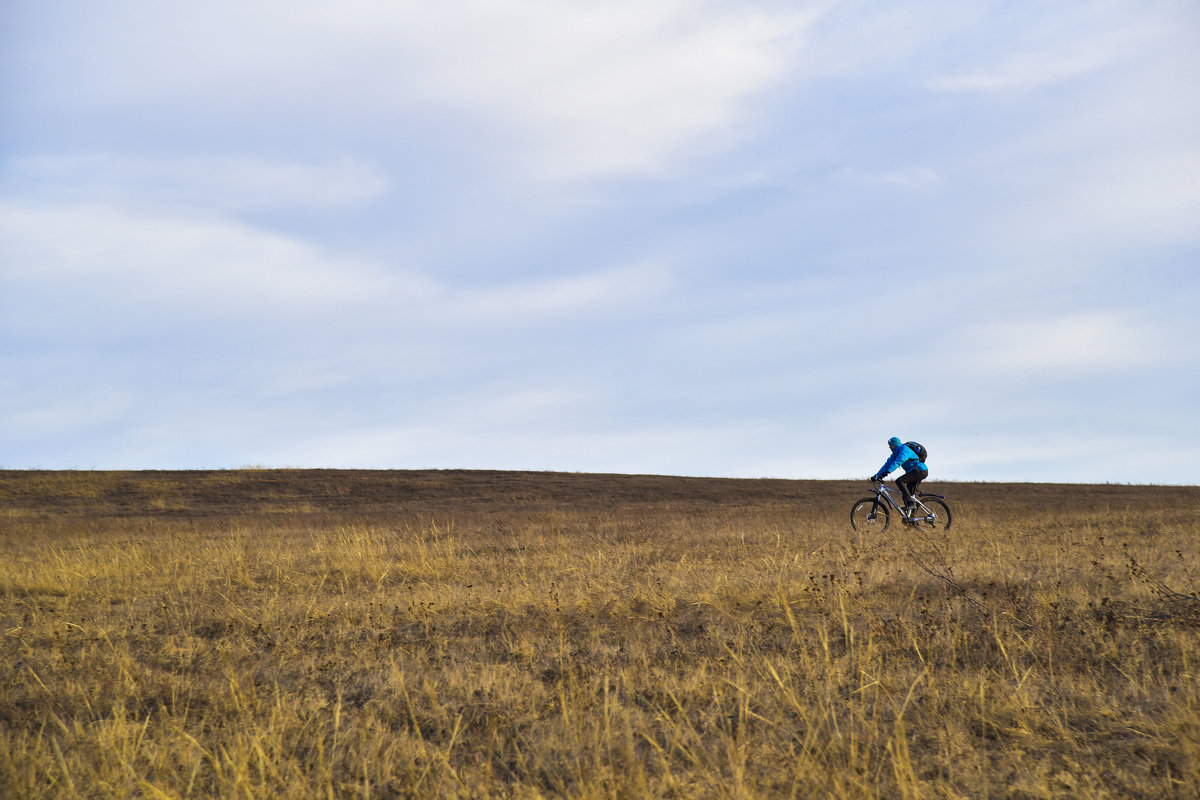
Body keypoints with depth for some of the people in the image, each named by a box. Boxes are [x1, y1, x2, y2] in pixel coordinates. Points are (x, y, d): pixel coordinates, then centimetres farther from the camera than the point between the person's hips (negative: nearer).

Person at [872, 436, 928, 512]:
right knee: (909, 494, 6)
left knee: (899, 481, -23)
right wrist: (877, 475, 1)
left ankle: (911, 503, -27)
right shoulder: (895, 453, 12)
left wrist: (886, 472, -39)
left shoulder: (904, 450, -17)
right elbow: (888, 464, 11)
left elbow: (897, 462, -31)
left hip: (920, 471, -10)